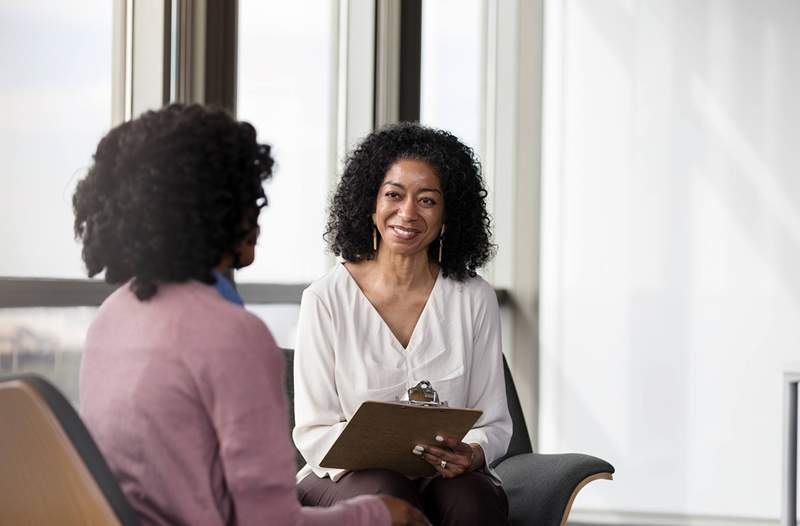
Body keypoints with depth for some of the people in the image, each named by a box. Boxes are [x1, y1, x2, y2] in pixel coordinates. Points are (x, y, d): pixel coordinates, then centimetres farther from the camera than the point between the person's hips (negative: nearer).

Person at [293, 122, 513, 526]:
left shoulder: (474, 300, 4)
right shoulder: (326, 299, -2)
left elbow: (495, 422, 7)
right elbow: (313, 431, -3)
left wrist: (472, 455, -17)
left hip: (448, 478, 2)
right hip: (346, 479, -1)